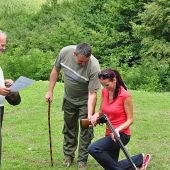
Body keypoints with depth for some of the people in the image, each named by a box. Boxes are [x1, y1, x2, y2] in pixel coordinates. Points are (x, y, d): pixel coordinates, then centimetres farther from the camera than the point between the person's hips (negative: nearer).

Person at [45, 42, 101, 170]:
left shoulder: (94, 67, -33)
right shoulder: (65, 52, -22)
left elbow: (92, 94, -28)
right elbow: (56, 70, -3)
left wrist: (90, 115, -34)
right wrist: (50, 91, -1)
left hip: (85, 100, -4)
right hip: (69, 98, 4)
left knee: (86, 130, -4)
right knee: (69, 127, 14)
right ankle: (68, 155, 30)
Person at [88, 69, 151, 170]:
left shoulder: (125, 95, -17)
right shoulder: (104, 92, 2)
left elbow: (130, 120, -14)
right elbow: (102, 111, 14)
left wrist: (118, 129, -30)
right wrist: (96, 115, -8)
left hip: (121, 135, -8)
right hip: (110, 134, 8)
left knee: (93, 149, -27)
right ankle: (140, 159, 28)